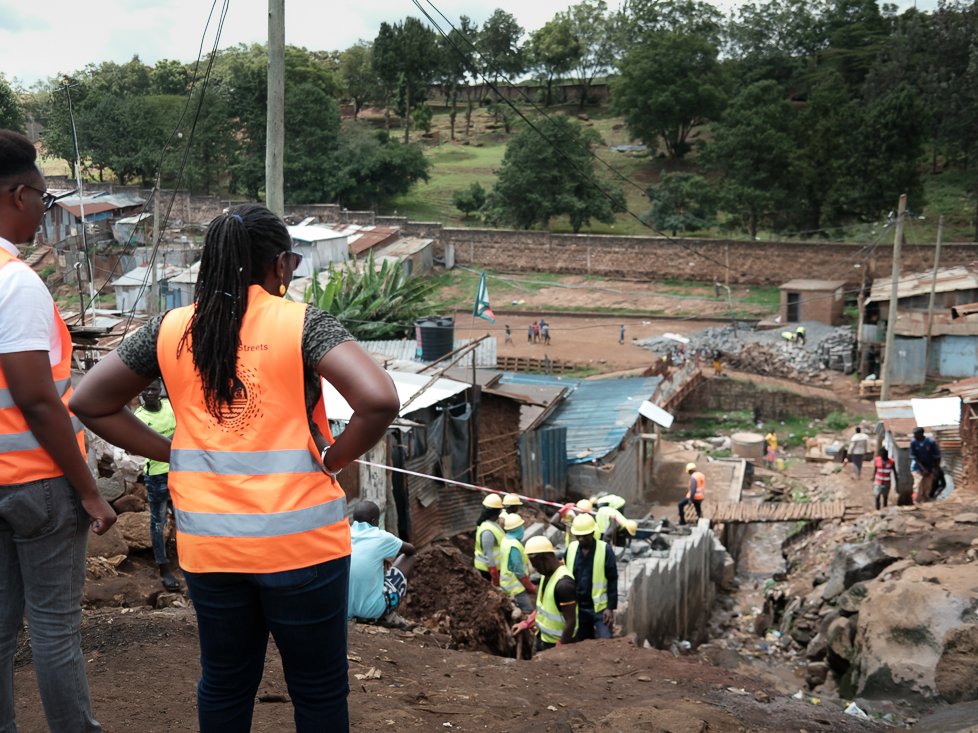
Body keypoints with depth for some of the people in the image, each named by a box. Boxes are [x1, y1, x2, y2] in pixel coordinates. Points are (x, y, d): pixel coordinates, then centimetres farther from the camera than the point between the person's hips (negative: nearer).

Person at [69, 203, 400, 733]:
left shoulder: (170, 330, 2)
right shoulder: (302, 324, -11)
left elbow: (89, 403, 8)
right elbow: (379, 400, -23)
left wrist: (170, 452, 7)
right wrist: (332, 460, -8)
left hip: (208, 544, 4)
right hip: (299, 538, -4)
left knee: (224, 683, 21)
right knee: (318, 690, 13)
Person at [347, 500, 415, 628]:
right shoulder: (381, 537, -8)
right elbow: (411, 549, 11)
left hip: (345, 610, 5)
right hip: (373, 609, -5)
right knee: (408, 558, 14)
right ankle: (388, 615, 14)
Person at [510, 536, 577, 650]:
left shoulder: (563, 583, -28)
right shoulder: (546, 574, 1)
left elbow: (571, 622, -25)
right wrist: (525, 624, 6)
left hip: (557, 643, -9)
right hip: (542, 638, 9)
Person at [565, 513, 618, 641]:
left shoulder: (605, 549, -10)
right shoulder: (571, 548, 2)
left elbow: (612, 581, -8)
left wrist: (611, 607, -12)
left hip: (600, 608, -4)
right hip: (577, 607, 4)